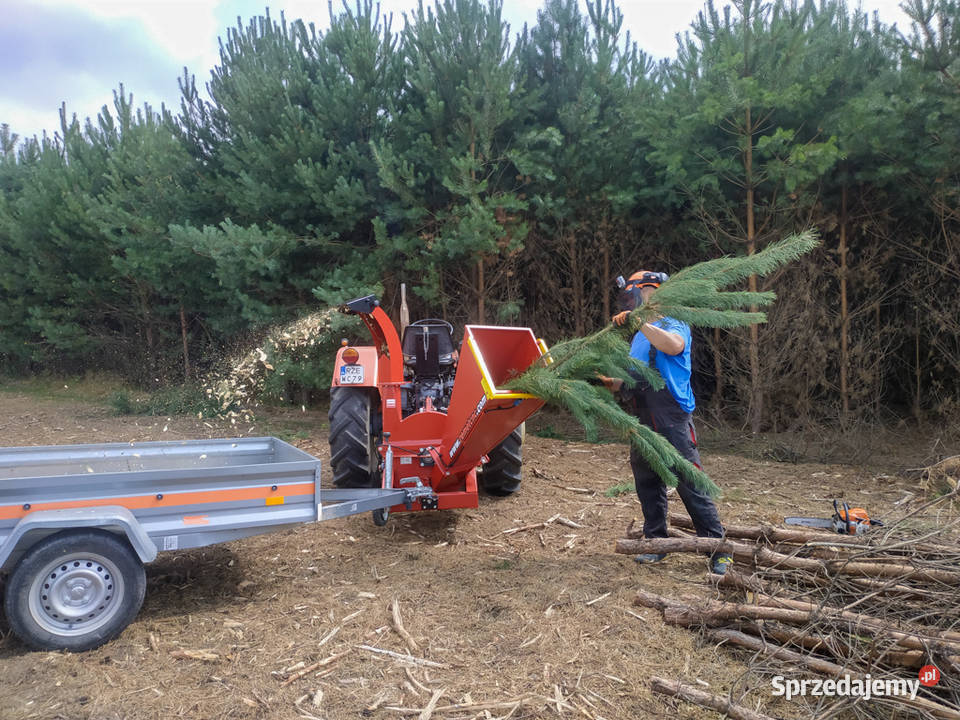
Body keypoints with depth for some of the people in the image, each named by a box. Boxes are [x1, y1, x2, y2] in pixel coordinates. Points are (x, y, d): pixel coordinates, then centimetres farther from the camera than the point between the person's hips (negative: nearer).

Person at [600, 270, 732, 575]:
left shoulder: (674, 324, -3)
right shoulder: (638, 336, 21)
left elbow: (674, 346, -28)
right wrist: (613, 383, 3)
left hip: (673, 421, -8)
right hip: (642, 422, 8)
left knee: (690, 484, -7)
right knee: (648, 485, 12)